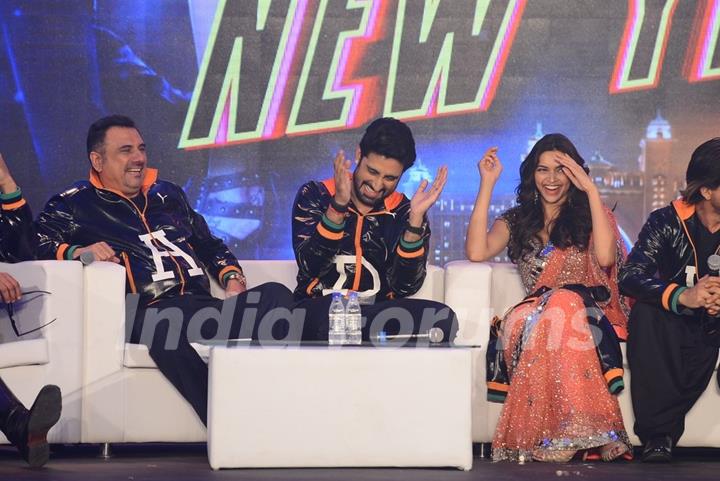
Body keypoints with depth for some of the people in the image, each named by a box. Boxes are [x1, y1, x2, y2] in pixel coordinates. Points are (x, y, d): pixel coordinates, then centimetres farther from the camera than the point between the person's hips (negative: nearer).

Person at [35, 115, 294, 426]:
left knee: (276, 296, -23)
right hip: (148, 310, -6)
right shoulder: (72, 205, 15)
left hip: (203, 304, 6)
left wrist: (232, 277, 17)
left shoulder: (168, 194, 31)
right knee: (173, 326, -43)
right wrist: (77, 251, -18)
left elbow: (210, 245, 37)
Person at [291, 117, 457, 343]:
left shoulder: (404, 212, 10)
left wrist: (415, 219, -11)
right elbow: (310, 267, -9)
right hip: (318, 310, -3)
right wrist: (338, 205, -19)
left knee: (442, 319, -28)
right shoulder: (315, 196, 6)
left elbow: (405, 286, -2)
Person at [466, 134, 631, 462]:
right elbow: (476, 252, 2)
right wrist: (487, 184, 6)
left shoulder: (591, 215, 16)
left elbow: (605, 257, -8)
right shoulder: (517, 221, 23)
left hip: (589, 315, -2)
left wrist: (591, 189, -6)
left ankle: (554, 436, -44)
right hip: (535, 313, 2)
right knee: (520, 322, -35)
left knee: (562, 305, -38)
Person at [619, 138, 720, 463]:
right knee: (646, 309, -30)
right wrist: (681, 296, -37)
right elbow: (629, 277, -18)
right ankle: (658, 433, -30)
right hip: (676, 331, 0)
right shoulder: (667, 223, -3)